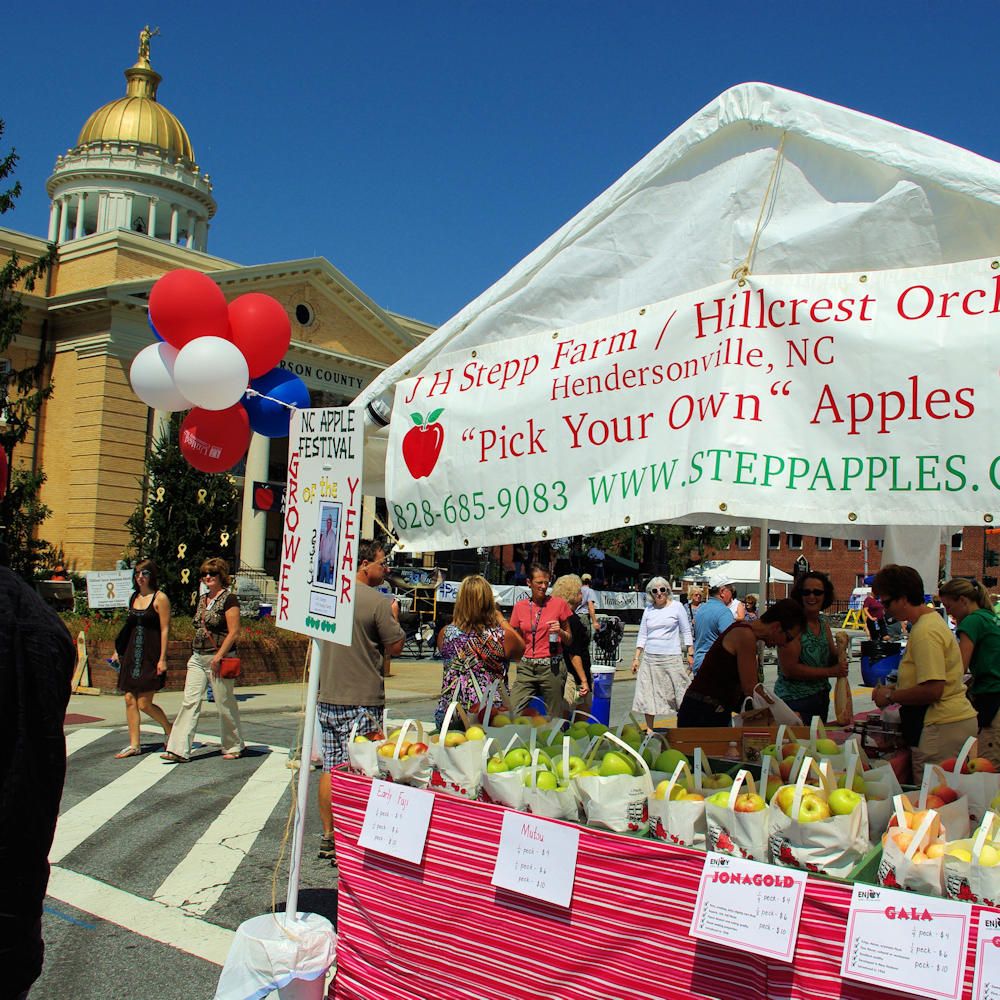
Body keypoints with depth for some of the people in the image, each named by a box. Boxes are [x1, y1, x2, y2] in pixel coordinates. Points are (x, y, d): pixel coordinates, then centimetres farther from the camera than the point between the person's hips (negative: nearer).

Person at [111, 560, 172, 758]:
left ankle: (169, 730, 18)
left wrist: (162, 659, -15)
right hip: (132, 654, 7)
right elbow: (129, 627, 18)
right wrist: (119, 651, 15)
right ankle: (134, 744, 10)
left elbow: (165, 630, -10)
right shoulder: (134, 597, 12)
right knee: (130, 700, 3)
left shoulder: (160, 598, -8)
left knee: (144, 703, -6)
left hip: (150, 656, -7)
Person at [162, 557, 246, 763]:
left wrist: (219, 656, -20)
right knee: (190, 702, -1)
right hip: (198, 658, 7)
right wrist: (195, 652, 18)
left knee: (225, 704, 2)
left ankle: (234, 747, 18)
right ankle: (179, 750, -2)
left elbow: (234, 632, -15)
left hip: (219, 659, -7)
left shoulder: (229, 599, -9)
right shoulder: (202, 599, 15)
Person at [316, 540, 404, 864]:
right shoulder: (377, 601, -13)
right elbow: (395, 646, -8)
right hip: (362, 701, -7)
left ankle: (329, 837, 20)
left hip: (328, 697, 7)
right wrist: (392, 617, 7)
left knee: (330, 768, 13)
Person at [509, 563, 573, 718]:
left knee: (554, 719, 1)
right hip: (526, 667, 2)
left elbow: (569, 640, 8)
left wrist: (560, 631, -9)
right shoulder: (520, 607, 7)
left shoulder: (558, 604, 1)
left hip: (552, 667, -2)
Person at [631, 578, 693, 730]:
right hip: (650, 658, 3)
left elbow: (686, 632, 2)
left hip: (672, 657, -3)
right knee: (647, 694, 3)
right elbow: (642, 636, 12)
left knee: (681, 694, -2)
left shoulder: (677, 607, 1)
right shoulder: (648, 610, 10)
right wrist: (636, 658, 7)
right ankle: (649, 730, 14)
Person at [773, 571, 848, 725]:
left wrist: (840, 651, -6)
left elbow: (831, 661, 17)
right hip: (795, 700, -8)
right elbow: (789, 669, -22)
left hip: (821, 699, 8)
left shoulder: (823, 625, 9)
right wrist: (830, 672, -16)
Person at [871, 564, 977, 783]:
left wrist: (890, 696, -10)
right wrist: (896, 688, 15)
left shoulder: (925, 632, -17)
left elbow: (932, 690, -23)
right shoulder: (931, 620, 15)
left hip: (940, 730, -10)